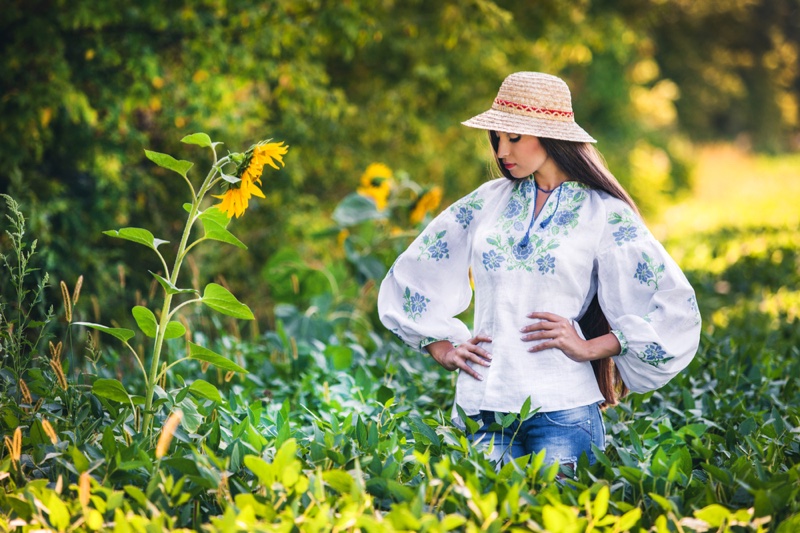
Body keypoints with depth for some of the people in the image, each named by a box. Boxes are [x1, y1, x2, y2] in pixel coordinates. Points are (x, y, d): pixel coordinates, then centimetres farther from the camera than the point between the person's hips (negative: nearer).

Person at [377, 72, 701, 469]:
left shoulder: (604, 214, 0)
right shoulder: (488, 201, 11)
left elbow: (675, 306, -4)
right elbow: (412, 273, 20)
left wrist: (589, 348, -8)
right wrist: (442, 346, 10)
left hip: (562, 410, -3)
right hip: (482, 408, 3)